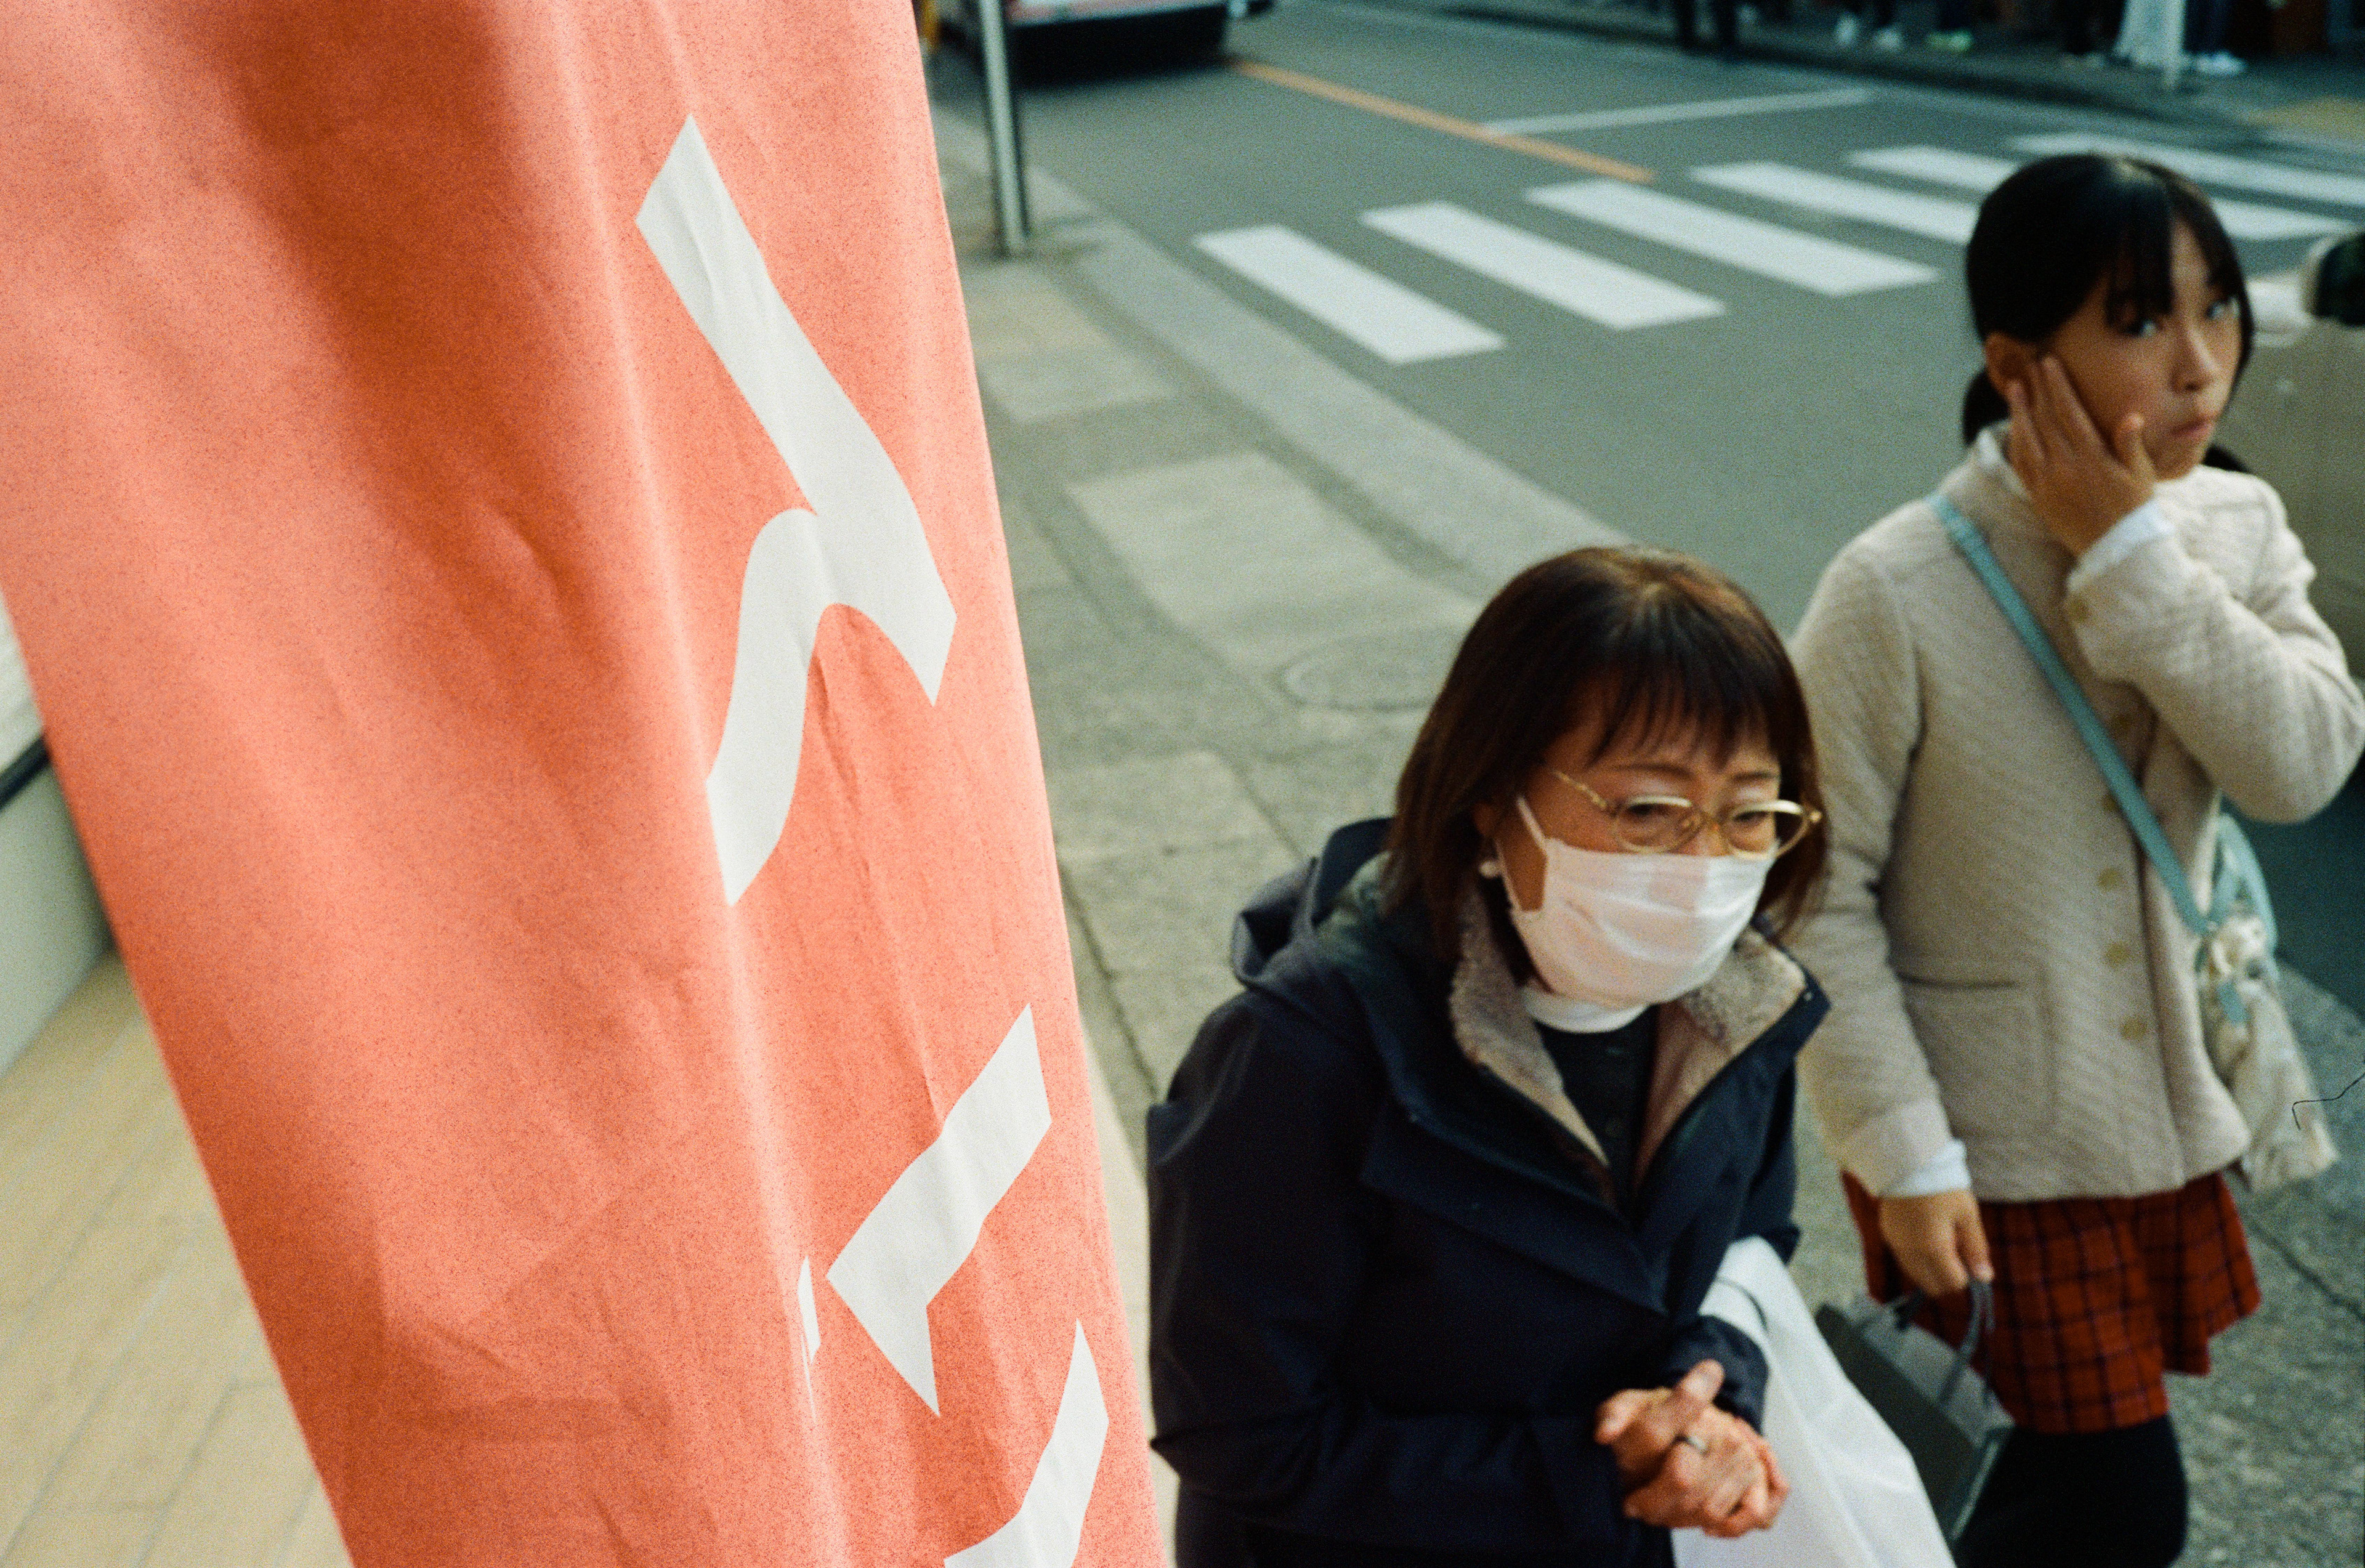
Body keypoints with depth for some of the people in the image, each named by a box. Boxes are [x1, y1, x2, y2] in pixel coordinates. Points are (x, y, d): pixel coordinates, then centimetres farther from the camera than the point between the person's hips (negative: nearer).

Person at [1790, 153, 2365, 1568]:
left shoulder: (2236, 528, -5)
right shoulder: (1898, 591, -23)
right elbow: (1820, 891, -18)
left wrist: (2136, 555, -26)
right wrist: (1903, 1153, -17)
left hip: (2162, 1111, 6)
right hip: (1987, 1144, -6)